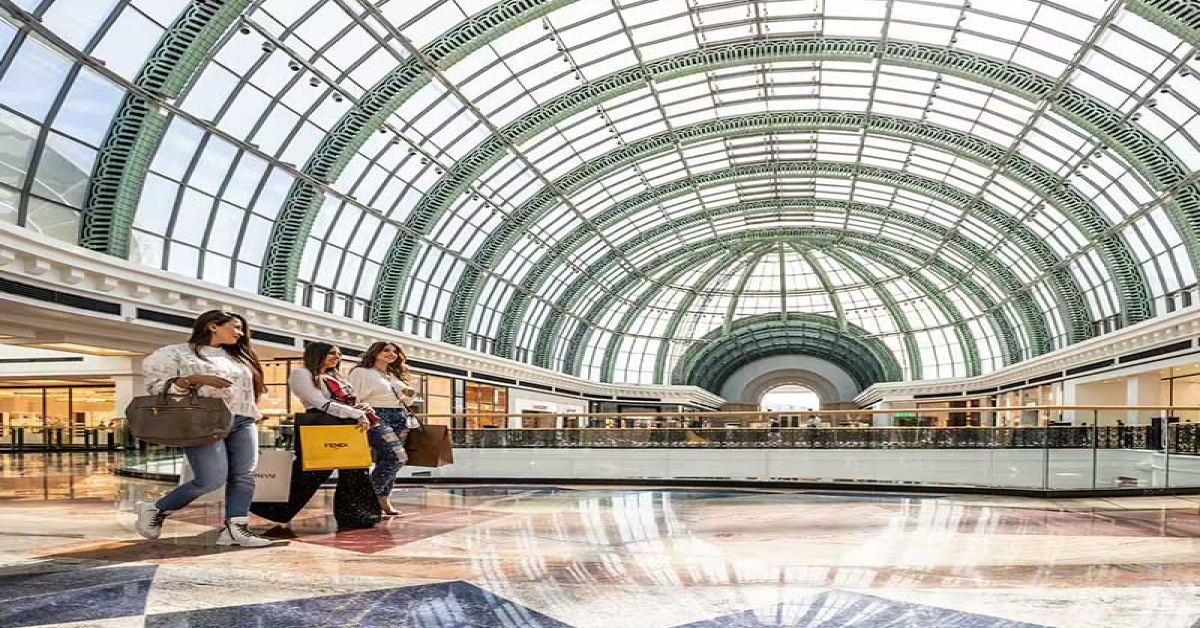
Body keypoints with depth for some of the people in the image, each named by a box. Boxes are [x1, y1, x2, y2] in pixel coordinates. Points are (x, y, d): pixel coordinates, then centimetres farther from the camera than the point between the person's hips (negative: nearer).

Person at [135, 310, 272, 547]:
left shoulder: (237, 357, 23)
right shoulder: (177, 352, 3)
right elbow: (155, 384, -5)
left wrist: (252, 414, 10)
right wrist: (195, 379, -16)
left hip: (242, 424, 7)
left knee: (243, 477, -5)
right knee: (212, 479, -14)